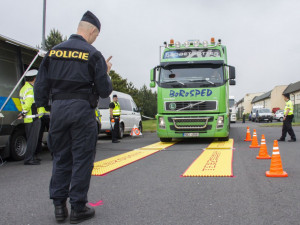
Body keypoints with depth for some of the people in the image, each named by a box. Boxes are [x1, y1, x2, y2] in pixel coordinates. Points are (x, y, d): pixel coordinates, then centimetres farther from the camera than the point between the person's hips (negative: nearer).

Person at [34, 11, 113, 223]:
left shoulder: (53, 52, 8)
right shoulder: (93, 55, -5)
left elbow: (41, 85, 7)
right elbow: (105, 91, -4)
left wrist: (44, 106, 17)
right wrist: (106, 73, 13)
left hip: (58, 110, 5)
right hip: (82, 110, -4)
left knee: (61, 158, 14)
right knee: (82, 159, 4)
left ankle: (59, 206, 18)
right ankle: (78, 208, 10)